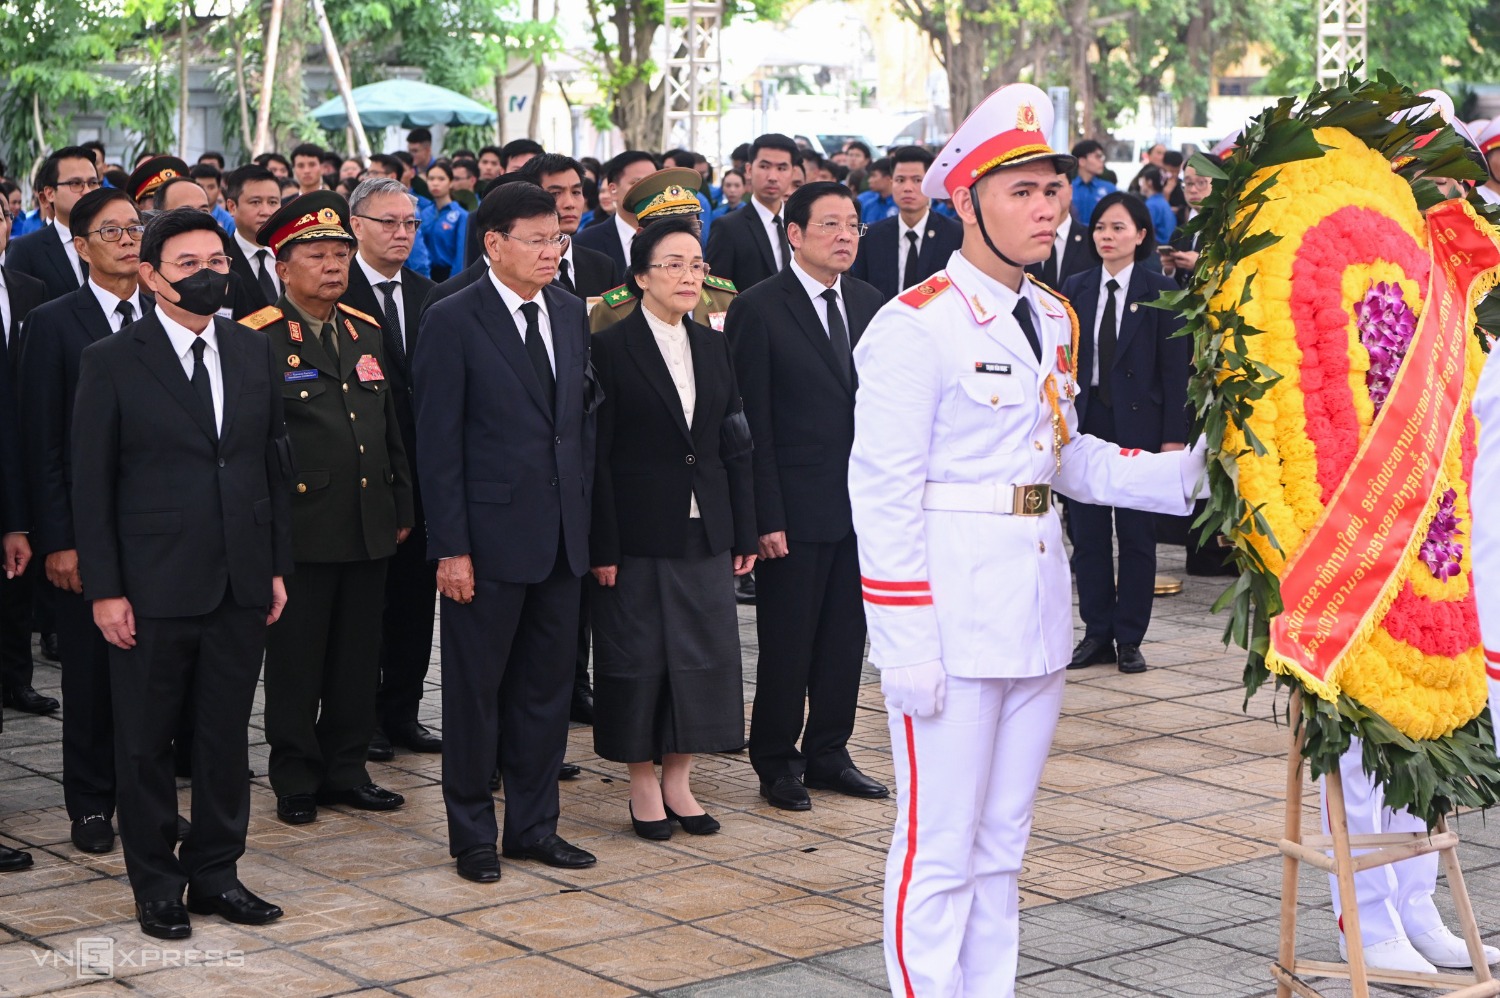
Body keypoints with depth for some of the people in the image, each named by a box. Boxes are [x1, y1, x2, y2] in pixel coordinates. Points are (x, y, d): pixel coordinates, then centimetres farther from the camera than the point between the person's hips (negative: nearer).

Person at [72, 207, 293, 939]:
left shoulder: (254, 353, 8)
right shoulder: (112, 362, -5)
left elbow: (275, 465, 11)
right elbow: (91, 484, -5)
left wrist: (278, 566, 7)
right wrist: (104, 589, -10)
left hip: (241, 586, 4)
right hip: (154, 590, -4)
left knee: (227, 736, 10)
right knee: (145, 742, 6)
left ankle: (215, 871, 24)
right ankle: (156, 885, 19)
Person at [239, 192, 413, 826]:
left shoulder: (366, 332, 13)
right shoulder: (257, 340, -8)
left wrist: (401, 506, 16)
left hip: (369, 530, 6)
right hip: (300, 530, -6)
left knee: (358, 659, 12)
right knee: (295, 662, 4)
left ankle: (346, 770, 24)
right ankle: (296, 780, 16)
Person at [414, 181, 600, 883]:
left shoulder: (570, 314, 9)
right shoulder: (453, 321, -9)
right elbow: (438, 446, -10)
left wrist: (583, 507, 8)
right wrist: (451, 549, -14)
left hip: (562, 535, 6)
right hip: (490, 535, -5)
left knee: (547, 686, 12)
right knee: (475, 690, 6)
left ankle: (534, 825, 24)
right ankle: (472, 832, 19)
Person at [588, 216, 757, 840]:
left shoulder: (712, 348, 10)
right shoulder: (611, 349, -7)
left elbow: (735, 447, 11)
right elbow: (597, 455, -9)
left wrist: (743, 533, 7)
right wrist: (602, 547, -14)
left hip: (703, 531, 5)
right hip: (637, 532, -5)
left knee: (703, 653, 7)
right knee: (636, 658, 2)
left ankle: (678, 782, 20)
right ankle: (643, 788, 15)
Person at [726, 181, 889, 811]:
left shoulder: (869, 304, 9)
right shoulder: (759, 309, -7)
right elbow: (752, 422, -10)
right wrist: (765, 516, -14)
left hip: (862, 502, 5)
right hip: (796, 509, -5)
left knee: (846, 636, 11)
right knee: (787, 640, 4)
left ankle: (828, 752, 25)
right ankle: (776, 762, 18)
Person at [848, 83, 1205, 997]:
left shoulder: (1054, 319, 12)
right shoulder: (916, 326, -12)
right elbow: (883, 494, -14)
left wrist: (1188, 472, 4)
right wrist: (906, 645, -17)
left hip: (1038, 598, 8)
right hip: (952, 605, -8)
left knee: (1004, 840, 15)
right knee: (940, 845, -1)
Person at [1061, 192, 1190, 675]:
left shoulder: (1160, 291, -1)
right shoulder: (1075, 289, 7)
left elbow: (1175, 367, -4)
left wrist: (1174, 436, -9)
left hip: (1138, 424, -3)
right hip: (1085, 421, 3)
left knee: (1136, 534, 3)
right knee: (1087, 532, 6)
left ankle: (1130, 639, 10)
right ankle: (1097, 634, 15)